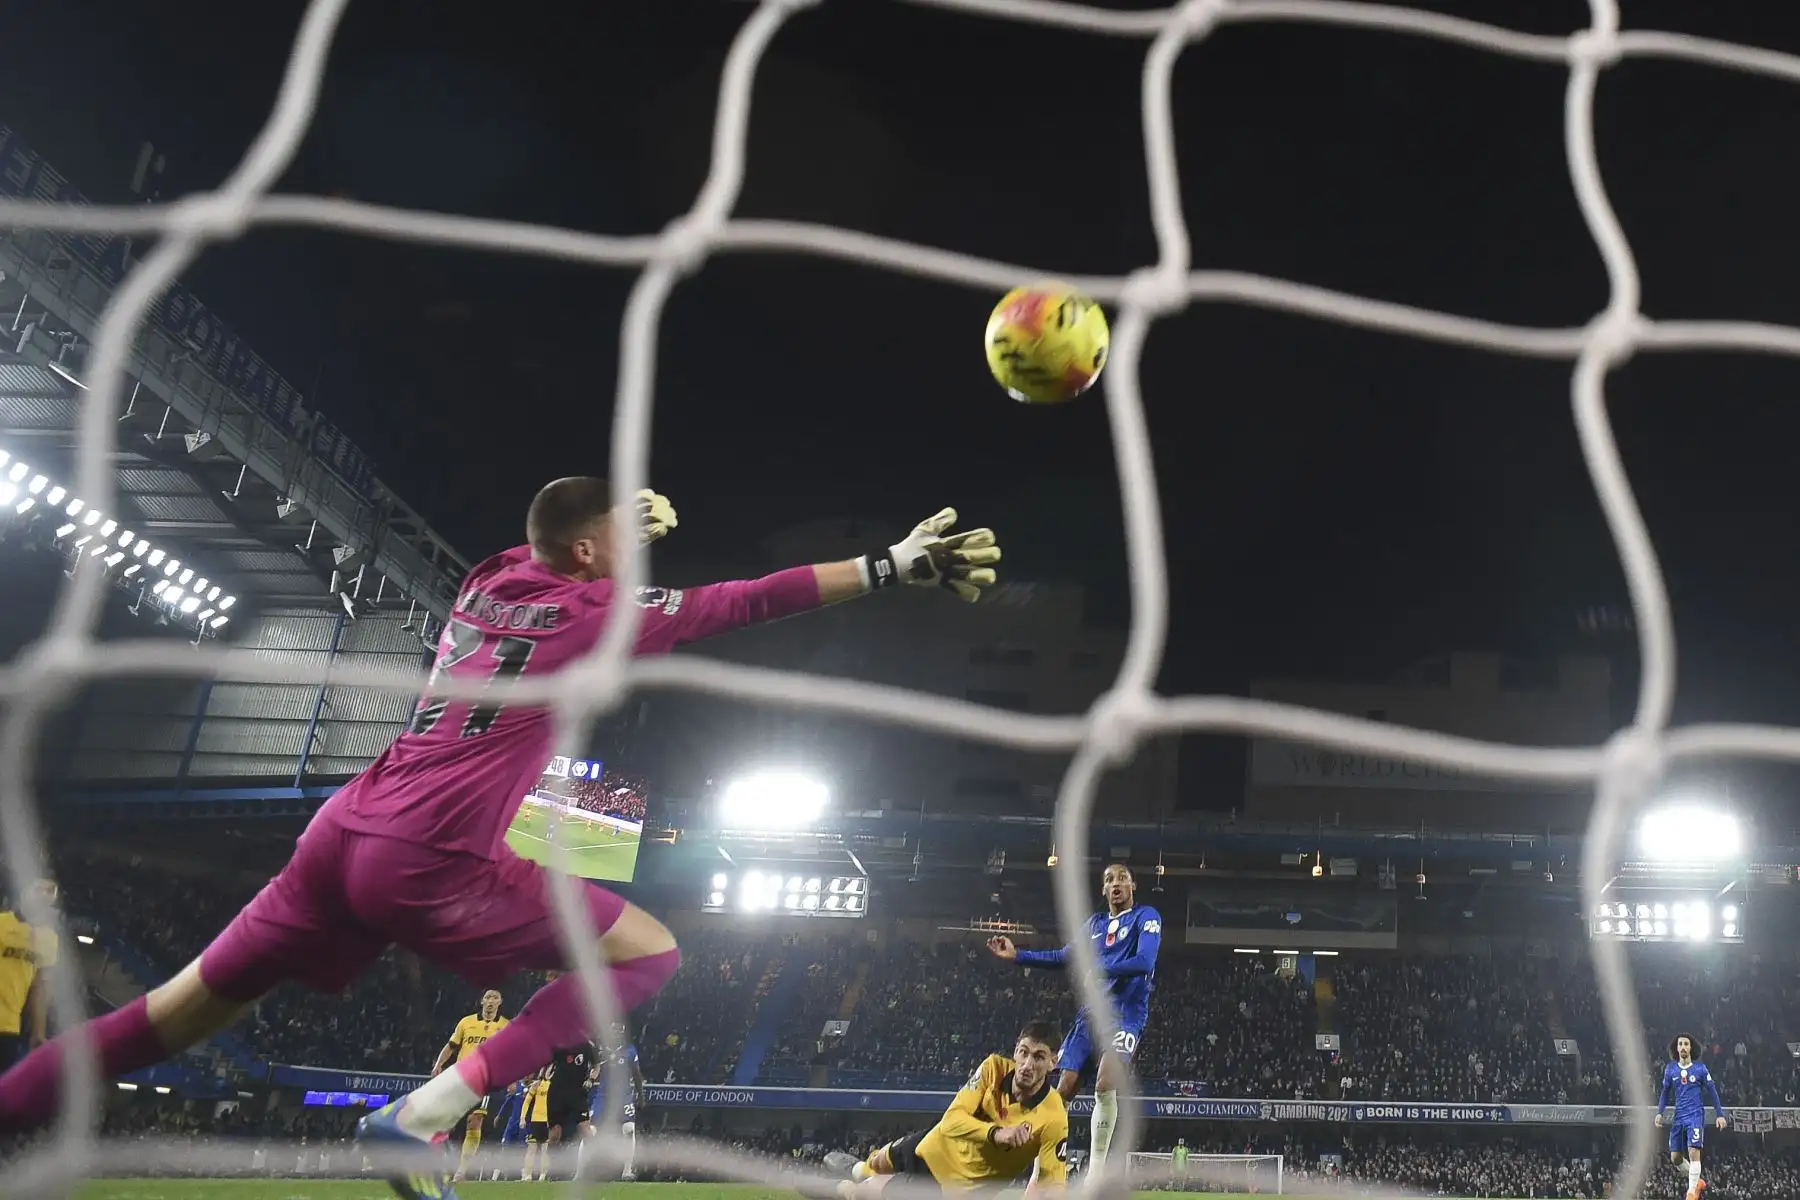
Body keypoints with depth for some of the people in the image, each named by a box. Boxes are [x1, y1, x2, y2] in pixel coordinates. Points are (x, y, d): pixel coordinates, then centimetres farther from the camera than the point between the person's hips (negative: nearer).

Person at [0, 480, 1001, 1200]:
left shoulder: (493, 579, 15)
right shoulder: (597, 613, -4)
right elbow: (749, 601, -8)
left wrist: (618, 520, 38)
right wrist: (893, 566, -5)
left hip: (346, 833, 8)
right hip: (430, 861, -8)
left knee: (187, 1009, 16)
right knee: (649, 951, -1)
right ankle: (427, 1115, -8)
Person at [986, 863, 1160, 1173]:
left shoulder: (1146, 917, 0)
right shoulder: (1095, 923, 19)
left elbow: (1144, 962, -15)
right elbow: (1064, 956, 28)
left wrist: (1100, 970, -17)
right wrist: (1017, 955, 23)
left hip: (1125, 1013, -6)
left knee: (1105, 1086, -27)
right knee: (1062, 1091, -1)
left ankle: (1094, 1175, -20)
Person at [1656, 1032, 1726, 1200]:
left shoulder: (1700, 1068, -2)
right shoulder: (1670, 1069, 6)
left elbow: (1712, 1091, 3)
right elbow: (1665, 1092, 13)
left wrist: (1720, 1114, -2)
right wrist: (1659, 1112, 1)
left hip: (1695, 1115, -4)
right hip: (1678, 1117, 4)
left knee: (1693, 1152, -17)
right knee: (1675, 1158, 2)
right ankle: (1697, 1181, 24)